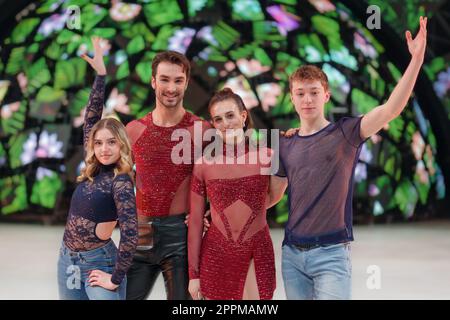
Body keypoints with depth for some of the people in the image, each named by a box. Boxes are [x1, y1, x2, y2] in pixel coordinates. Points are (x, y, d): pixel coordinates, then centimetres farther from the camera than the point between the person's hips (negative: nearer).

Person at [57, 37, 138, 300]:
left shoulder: (121, 182, -16)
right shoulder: (93, 171, 3)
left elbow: (130, 235, -23)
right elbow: (91, 118, 7)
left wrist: (115, 280, -17)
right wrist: (100, 75, 6)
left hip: (98, 262, -7)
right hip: (68, 260, 7)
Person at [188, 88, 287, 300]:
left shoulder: (266, 156, -1)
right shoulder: (204, 163, -2)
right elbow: (195, 222, 1)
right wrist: (193, 273, 1)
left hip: (256, 254, 0)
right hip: (216, 254, 0)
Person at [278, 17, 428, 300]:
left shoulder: (345, 133, -3)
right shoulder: (285, 145, 10)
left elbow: (392, 109, -17)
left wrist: (417, 60, -26)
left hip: (331, 254, -4)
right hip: (292, 254, 5)